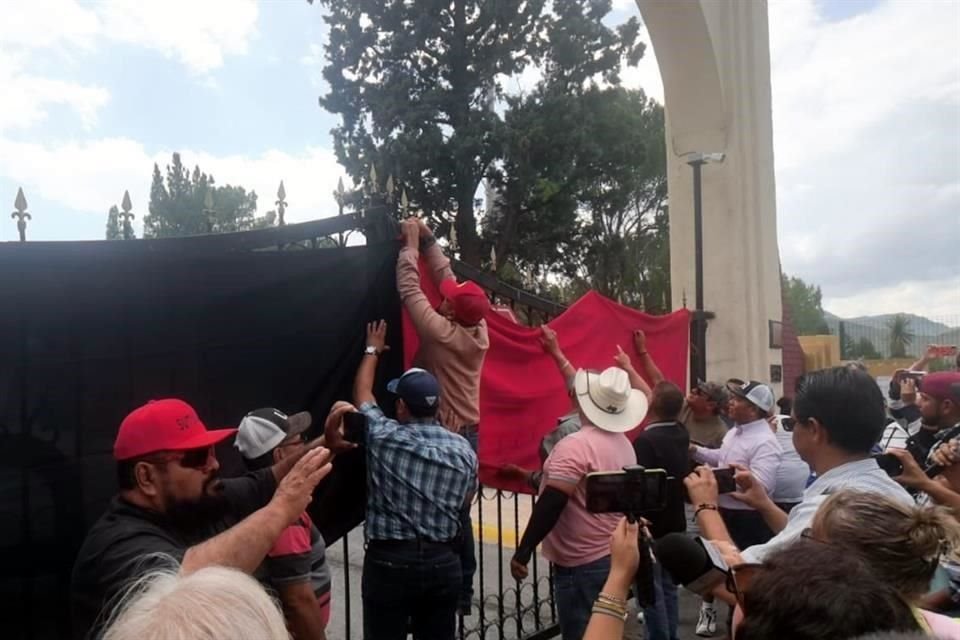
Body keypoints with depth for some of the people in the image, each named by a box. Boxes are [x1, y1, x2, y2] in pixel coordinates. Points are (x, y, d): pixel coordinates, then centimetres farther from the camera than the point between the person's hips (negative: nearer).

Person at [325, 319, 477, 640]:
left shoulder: (383, 435, -7)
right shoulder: (464, 450, -1)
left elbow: (362, 393, 12)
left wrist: (373, 350, 27)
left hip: (389, 561, -3)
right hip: (443, 562, 3)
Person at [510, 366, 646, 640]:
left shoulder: (576, 446, -21)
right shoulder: (624, 444, 7)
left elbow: (550, 505, -25)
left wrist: (523, 551, -19)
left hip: (581, 564, -9)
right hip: (614, 556, 9)